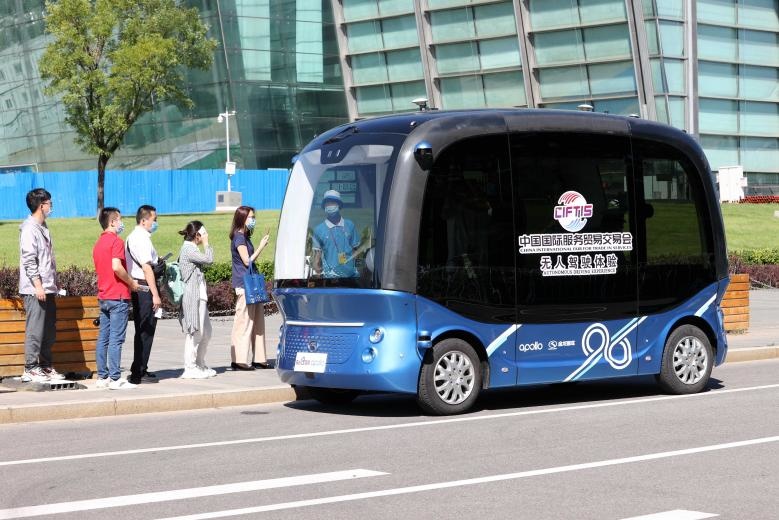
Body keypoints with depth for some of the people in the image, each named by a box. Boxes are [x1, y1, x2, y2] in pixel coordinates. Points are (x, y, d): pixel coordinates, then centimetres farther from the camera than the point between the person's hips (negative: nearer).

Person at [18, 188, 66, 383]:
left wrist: (52, 285, 17)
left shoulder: (42, 227, 17)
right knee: (35, 330, -7)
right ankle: (30, 370, -3)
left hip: (47, 288, 9)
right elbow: (29, 259, -17)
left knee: (49, 330, 11)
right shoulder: (30, 228, -11)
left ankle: (45, 366, 19)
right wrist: (38, 285, -21)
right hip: (35, 289, -9)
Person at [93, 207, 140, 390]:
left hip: (103, 296, 9)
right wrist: (131, 282, -10)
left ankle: (102, 376, 11)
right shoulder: (116, 241, -10)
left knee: (103, 338, 9)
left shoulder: (98, 243, 16)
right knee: (116, 339, -8)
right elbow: (116, 266, -23)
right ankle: (115, 378, -8)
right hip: (118, 296, -9)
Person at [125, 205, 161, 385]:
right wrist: (155, 295, -20)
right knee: (146, 331, -5)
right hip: (145, 288, -10)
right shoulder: (142, 239, -15)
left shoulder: (132, 237, 17)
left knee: (142, 331, 17)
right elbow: (147, 268, -20)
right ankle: (139, 373, -2)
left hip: (136, 287, 10)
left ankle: (139, 370, 26)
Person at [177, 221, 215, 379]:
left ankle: (200, 366, 23)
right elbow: (209, 259, -19)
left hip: (199, 296, 11)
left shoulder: (190, 248, 20)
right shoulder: (188, 249, -13)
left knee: (206, 332, 14)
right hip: (192, 297, -11)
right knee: (195, 333, -7)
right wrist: (206, 244, -8)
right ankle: (190, 368, -3)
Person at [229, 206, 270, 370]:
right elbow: (247, 261, -14)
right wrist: (261, 246, -11)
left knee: (257, 321, 10)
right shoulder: (239, 237, -9)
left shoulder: (245, 237, 19)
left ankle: (257, 359, 13)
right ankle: (239, 361, -5)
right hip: (244, 284, -10)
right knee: (244, 321, -8)